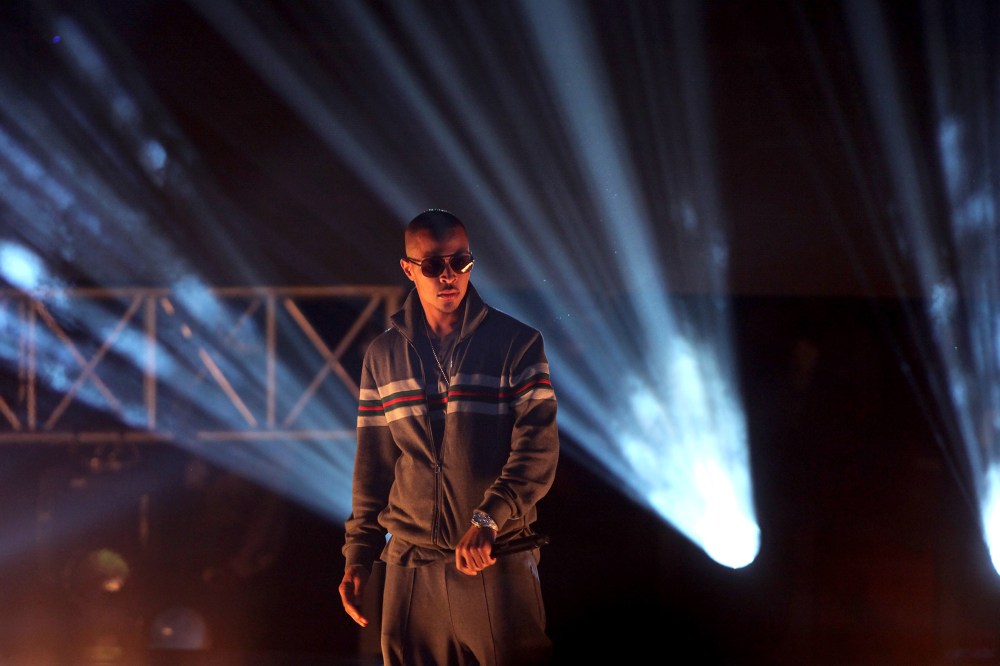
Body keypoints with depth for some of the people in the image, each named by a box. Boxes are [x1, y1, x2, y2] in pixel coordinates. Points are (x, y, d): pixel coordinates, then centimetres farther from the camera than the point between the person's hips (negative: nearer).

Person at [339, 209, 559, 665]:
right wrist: (358, 555, 7)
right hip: (411, 568, 3)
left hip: (499, 565, -3)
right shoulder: (383, 355, 10)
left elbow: (538, 450, -8)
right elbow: (372, 465, 14)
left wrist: (486, 522, -21)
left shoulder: (517, 343, 0)